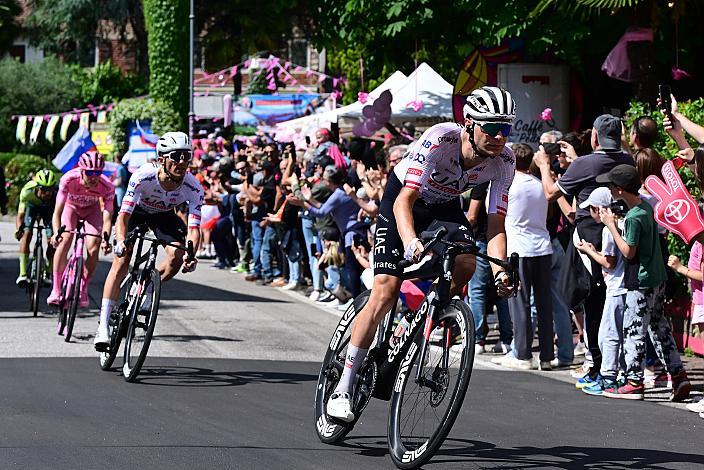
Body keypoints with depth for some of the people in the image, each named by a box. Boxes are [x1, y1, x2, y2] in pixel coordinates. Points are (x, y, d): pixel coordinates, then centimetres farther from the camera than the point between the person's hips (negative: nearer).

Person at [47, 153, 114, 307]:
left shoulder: (107, 186, -34)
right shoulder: (69, 179, -37)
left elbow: (107, 217, -38)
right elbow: (57, 212, -40)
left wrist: (105, 238, -56)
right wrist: (56, 233, -57)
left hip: (92, 209, 1)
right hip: (71, 206, -1)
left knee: (93, 248, -18)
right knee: (64, 240, -25)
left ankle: (83, 289, 4)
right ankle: (56, 290, -19)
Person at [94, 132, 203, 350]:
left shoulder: (193, 188, -31)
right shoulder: (143, 176, -37)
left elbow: (194, 228, -32)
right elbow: (123, 216, -37)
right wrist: (121, 241, -56)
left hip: (163, 214, 2)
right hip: (136, 211, -2)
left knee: (177, 256, -21)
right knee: (121, 261, -16)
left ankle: (147, 290, 8)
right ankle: (103, 325, -14)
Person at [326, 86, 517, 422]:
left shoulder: (504, 160, -22)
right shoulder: (440, 139, -35)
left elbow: (496, 226, -22)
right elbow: (405, 201, -39)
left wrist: (500, 271, -40)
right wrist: (411, 243, -57)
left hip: (445, 205, 4)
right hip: (403, 197, -4)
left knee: (466, 262, -28)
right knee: (385, 292, -15)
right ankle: (344, 388, -8)